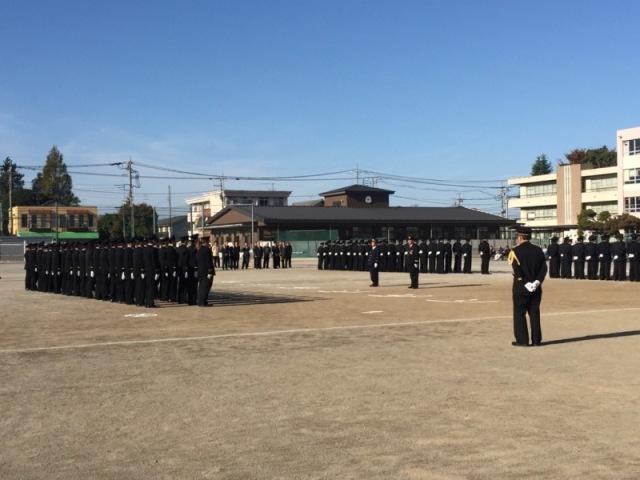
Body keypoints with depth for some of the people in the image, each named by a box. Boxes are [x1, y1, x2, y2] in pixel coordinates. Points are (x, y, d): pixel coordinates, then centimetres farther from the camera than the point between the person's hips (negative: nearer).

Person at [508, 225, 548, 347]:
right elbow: (544, 268, -2)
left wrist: (526, 284, -9)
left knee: (519, 313, 3)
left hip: (521, 287, -5)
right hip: (536, 287, 5)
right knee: (534, 312, 11)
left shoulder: (515, 251, -8)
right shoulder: (538, 250, 6)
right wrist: (537, 281, -6)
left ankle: (522, 340, 3)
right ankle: (536, 340, 12)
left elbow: (517, 270, -17)